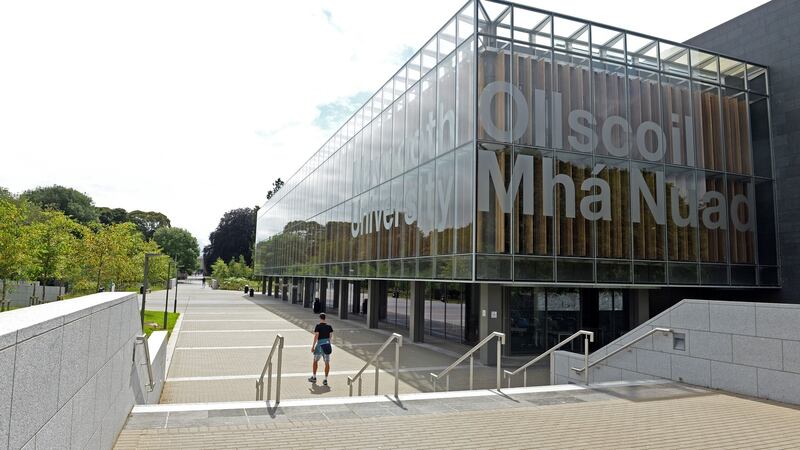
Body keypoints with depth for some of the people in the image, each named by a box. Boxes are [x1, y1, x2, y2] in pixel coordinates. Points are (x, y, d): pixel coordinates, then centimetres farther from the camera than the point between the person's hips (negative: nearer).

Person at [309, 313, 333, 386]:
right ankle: (325, 379, 7)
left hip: (320, 345, -3)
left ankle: (314, 377, 26)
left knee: (315, 361, 17)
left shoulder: (318, 326, -11)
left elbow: (316, 336, -14)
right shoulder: (329, 326, 2)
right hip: (327, 344, 3)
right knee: (327, 363, 7)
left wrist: (313, 346, -10)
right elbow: (330, 336, 9)